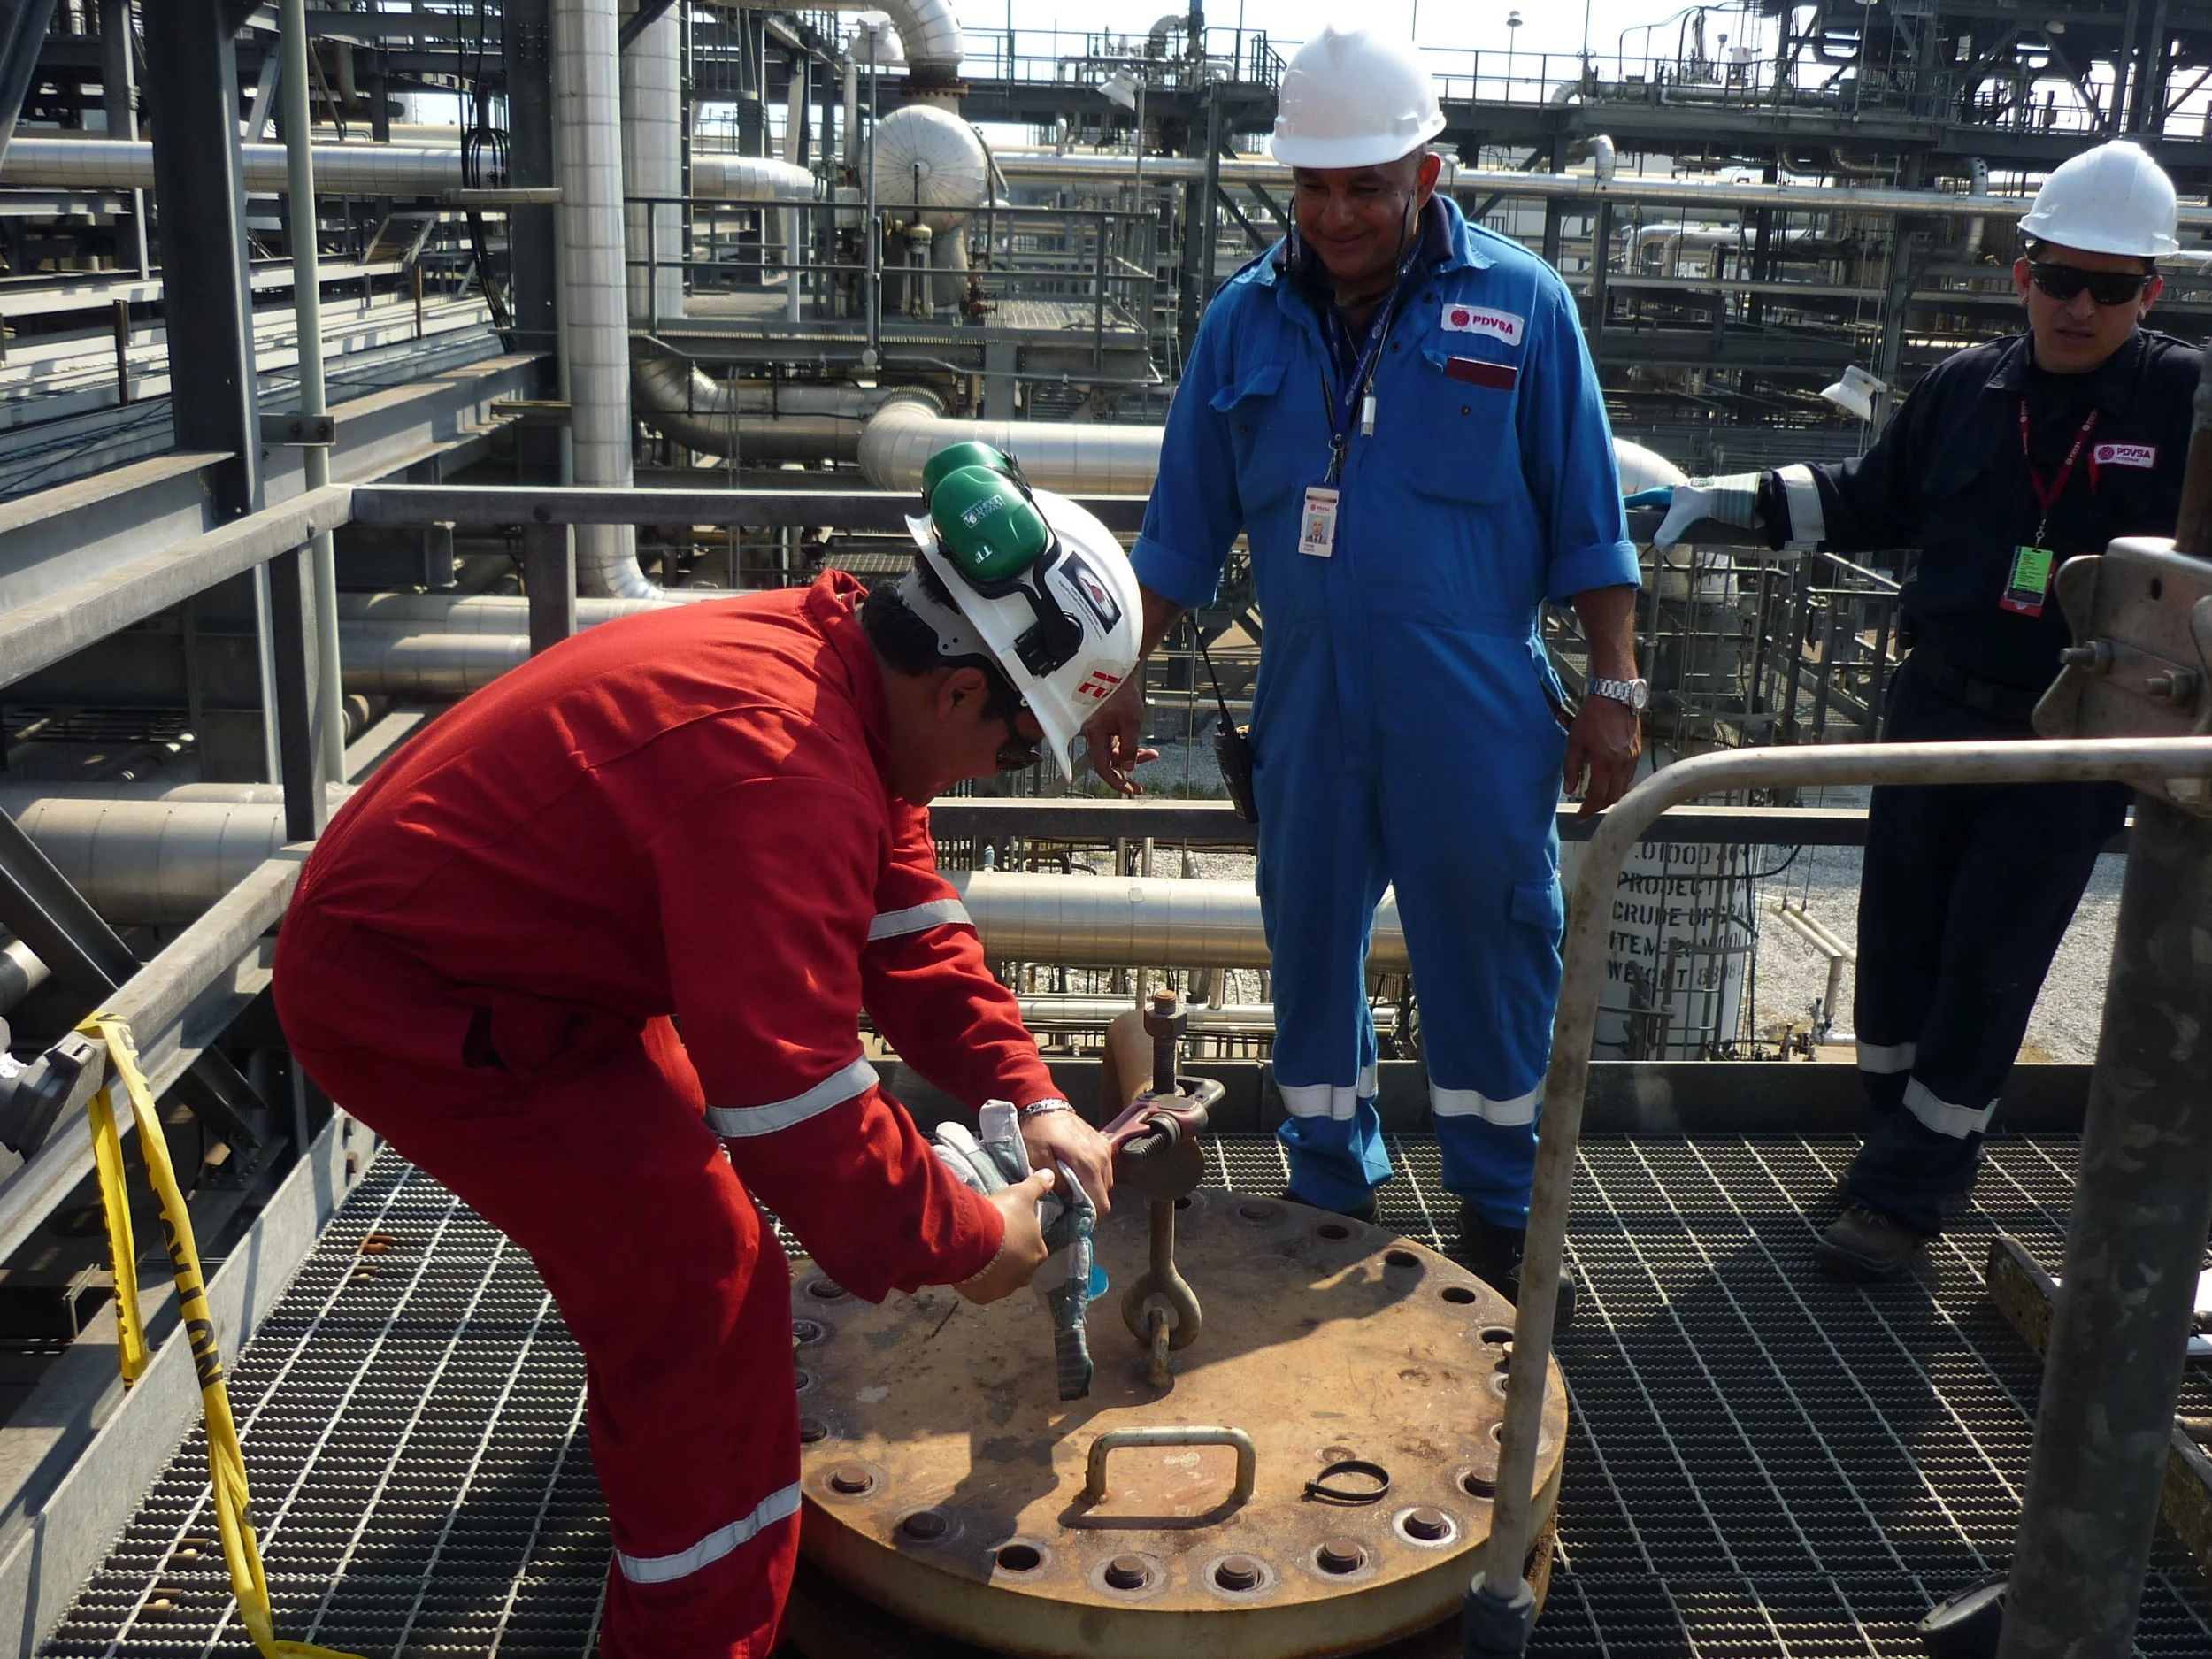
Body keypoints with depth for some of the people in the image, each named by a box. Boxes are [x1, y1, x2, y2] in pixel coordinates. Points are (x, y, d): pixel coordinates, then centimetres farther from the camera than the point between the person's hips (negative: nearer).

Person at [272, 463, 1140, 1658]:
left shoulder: (841, 672, -2)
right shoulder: (783, 764, -34)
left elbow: (908, 929, 4)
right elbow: (793, 1091, -34)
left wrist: (1026, 1097, -4)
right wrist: (963, 1241, -20)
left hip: (487, 932, 11)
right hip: (416, 1000, -11)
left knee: (679, 1148, 31)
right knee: (704, 1295, -11)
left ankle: (659, 1419, 60)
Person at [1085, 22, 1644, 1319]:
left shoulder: (1519, 304, -3)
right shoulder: (1247, 321, 4)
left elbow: (1588, 518, 0)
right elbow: (1186, 528, 9)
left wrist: (1614, 687, -3)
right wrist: (1128, 677, 7)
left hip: (1478, 722, -2)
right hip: (1309, 711, 3)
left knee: (1492, 959, 7)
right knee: (1311, 953, 12)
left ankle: (1501, 1218, 25)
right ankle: (1332, 1198, 31)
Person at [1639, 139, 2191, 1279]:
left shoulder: (2182, 401, -10)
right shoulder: (1965, 389, 1)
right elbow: (1870, 505, 15)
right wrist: (1740, 497, 7)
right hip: (1937, 713, 4)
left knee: (1987, 968, 0)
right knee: (1898, 937, 11)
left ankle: (1906, 1193, 12)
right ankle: (1910, 1141, 34)